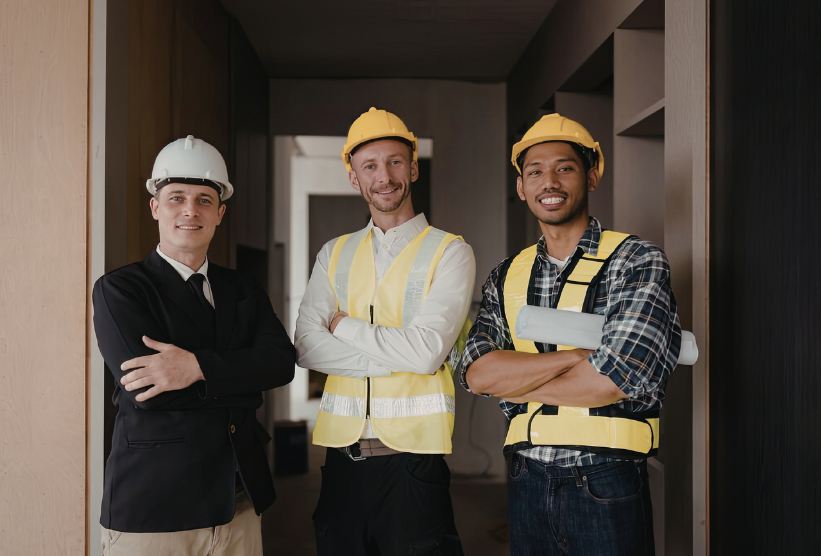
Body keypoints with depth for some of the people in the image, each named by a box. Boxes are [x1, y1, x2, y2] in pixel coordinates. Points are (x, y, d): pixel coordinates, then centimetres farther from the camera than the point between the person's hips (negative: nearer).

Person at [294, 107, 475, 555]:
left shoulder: (450, 252, -1)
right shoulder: (334, 255, 11)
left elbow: (426, 351, -15)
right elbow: (306, 347, -2)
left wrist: (343, 325, -4)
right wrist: (397, 357, -11)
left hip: (413, 454, -4)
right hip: (342, 450, 4)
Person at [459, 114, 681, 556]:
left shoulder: (637, 262, -5)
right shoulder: (506, 277, 9)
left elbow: (611, 382, -17)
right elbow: (477, 372, -6)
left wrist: (512, 382, -6)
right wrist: (578, 355, -14)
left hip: (607, 487, -4)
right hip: (527, 484, 4)